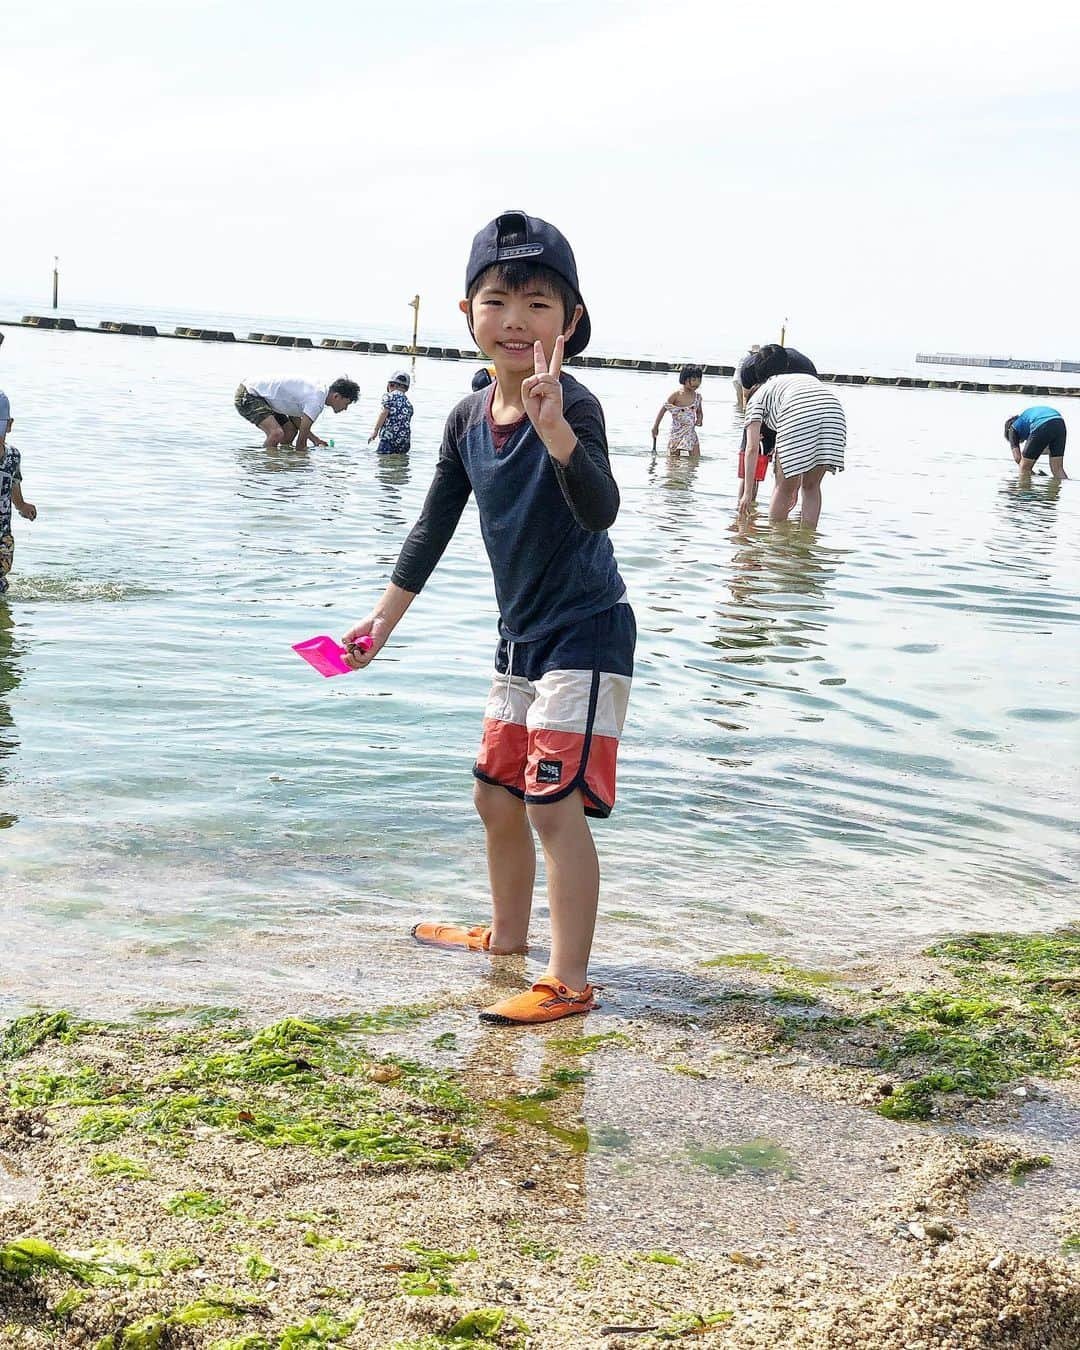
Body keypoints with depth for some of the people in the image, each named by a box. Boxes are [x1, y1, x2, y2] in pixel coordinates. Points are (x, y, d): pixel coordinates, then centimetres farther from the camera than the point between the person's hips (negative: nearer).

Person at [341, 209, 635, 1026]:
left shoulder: (574, 407, -20)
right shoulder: (468, 420, 2)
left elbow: (600, 511, -37)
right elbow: (435, 526, 13)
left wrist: (554, 428, -52)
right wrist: (384, 619, 16)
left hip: (585, 635, -8)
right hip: (521, 638, 8)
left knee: (554, 802, -14)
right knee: (496, 795, 18)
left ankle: (570, 983, -7)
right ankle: (507, 935, 38)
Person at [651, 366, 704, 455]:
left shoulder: (697, 397, 2)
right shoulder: (677, 395, -11)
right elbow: (664, 409, -3)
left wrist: (699, 420, -4)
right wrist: (655, 426, -2)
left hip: (691, 433, 3)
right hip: (676, 433, -3)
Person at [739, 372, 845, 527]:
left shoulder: (756, 399, 27)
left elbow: (752, 447, 14)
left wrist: (748, 493, 14)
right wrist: (796, 488, 45)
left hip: (799, 415, -5)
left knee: (784, 487, 11)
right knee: (812, 485, 18)